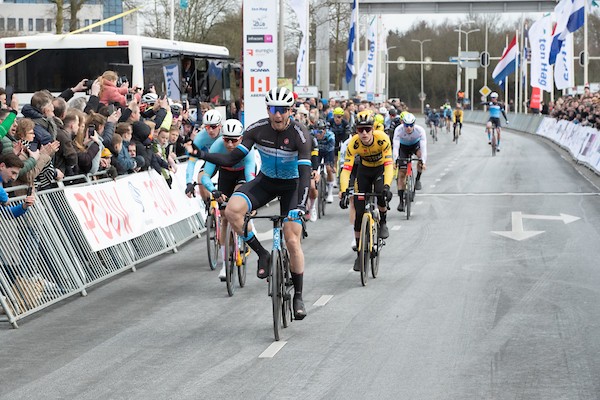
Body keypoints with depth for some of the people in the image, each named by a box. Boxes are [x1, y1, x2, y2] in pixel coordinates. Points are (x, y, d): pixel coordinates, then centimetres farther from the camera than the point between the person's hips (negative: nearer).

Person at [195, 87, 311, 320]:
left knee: (292, 241, -13)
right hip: (265, 181, 3)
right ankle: (262, 254, -8)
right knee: (232, 210, -27)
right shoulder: (257, 129, -16)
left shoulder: (299, 134, -25)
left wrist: (301, 205, -45)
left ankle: (298, 296, 5)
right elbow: (233, 159, -16)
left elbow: (305, 172, -32)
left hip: (291, 186, -3)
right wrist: (202, 155, -31)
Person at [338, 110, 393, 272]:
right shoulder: (354, 143, -27)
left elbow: (389, 164, -36)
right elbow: (346, 168, -32)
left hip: (381, 169, -2)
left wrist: (386, 186, -51)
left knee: (381, 195, -33)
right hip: (364, 170, 2)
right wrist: (344, 191, -45)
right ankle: (360, 254, 5)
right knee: (359, 213, -6)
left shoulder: (382, 139, -31)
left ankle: (383, 222, 0)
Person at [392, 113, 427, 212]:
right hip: (403, 147, 0)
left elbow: (423, 146, -38)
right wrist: (395, 161, -48)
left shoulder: (420, 130, -32)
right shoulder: (398, 130, -32)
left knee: (421, 155, -35)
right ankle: (401, 201, -3)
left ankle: (418, 179, -12)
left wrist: (423, 162, -49)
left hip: (416, 145, 0)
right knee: (401, 173, -9)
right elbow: (395, 146, -36)